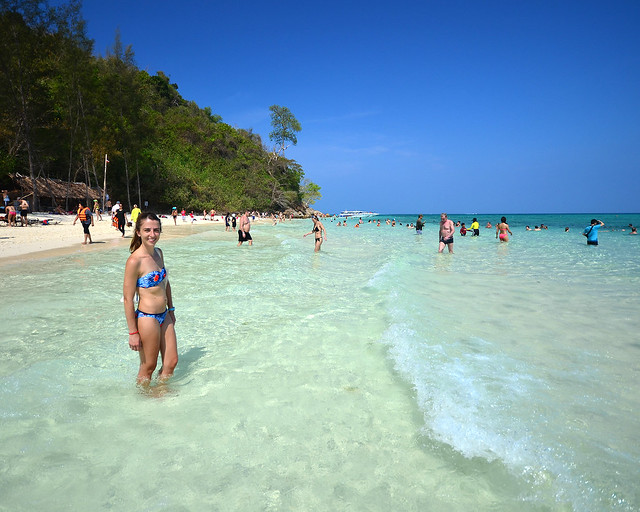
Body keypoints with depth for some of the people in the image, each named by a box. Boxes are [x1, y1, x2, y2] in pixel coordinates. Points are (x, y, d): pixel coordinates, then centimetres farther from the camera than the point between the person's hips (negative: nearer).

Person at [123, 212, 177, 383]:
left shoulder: (158, 253, 5)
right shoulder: (134, 261, -18)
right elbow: (128, 299, -16)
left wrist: (171, 310, 20)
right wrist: (133, 332, -14)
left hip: (164, 316, 8)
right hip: (147, 318, -7)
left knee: (171, 362, 15)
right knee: (148, 366, 10)